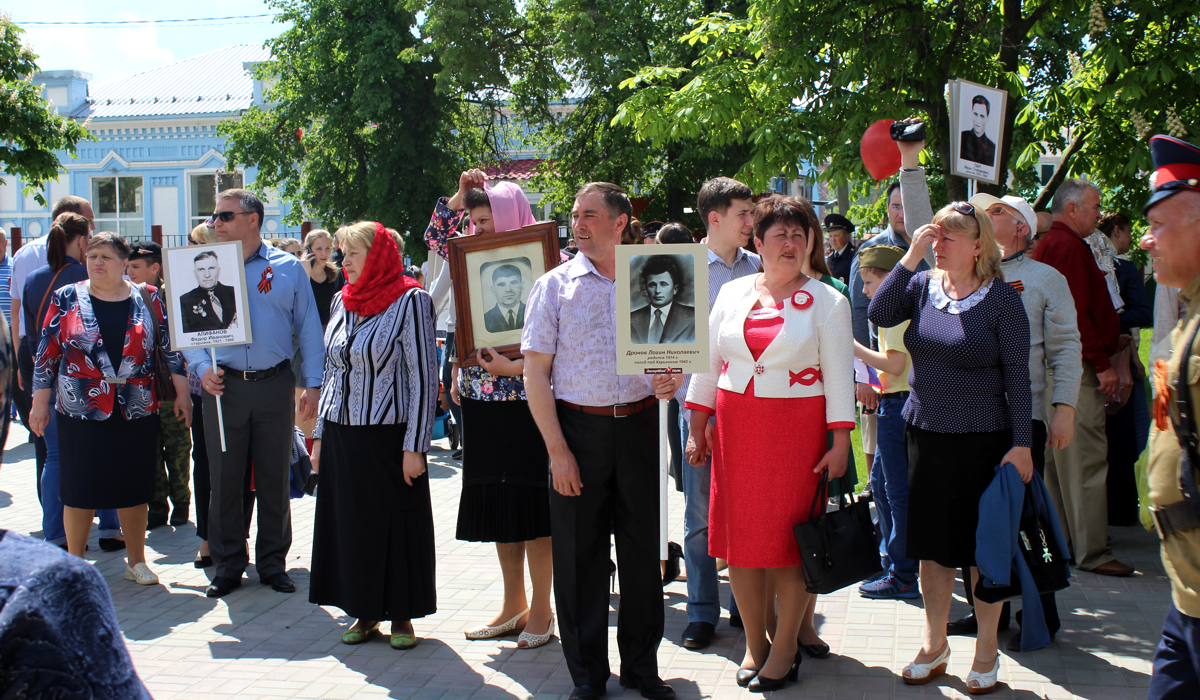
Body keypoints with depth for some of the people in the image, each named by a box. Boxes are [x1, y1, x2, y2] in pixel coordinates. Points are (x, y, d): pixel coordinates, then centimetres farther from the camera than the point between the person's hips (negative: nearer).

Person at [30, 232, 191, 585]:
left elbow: (170, 346, 8)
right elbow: (47, 353, 4)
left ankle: (137, 561, 19)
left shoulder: (148, 299, 4)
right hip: (81, 412, -1)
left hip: (136, 412, 1)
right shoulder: (66, 299, 2)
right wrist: (40, 402, 1)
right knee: (79, 489, 4)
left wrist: (182, 392, 4)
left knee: (134, 489, 7)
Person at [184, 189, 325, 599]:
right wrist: (202, 369, -10)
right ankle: (228, 565, 17)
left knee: (275, 480, 6)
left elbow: (309, 329, 6)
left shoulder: (288, 268, 5)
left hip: (274, 384, -1)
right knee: (224, 480, 4)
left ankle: (273, 563, 19)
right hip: (224, 385, 1)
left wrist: (312, 384, 0)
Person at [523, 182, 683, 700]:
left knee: (642, 549, 7)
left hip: (639, 425, 2)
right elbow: (535, 374, -2)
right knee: (579, 554, 3)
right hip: (577, 428, -1)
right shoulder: (555, 285, 2)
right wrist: (557, 451, -9)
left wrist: (668, 382, -9)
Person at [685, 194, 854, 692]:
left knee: (791, 537, 1)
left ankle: (785, 649, 14)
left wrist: (840, 443, -7)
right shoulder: (732, 294, 8)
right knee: (739, 537, 5)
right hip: (735, 427, 3)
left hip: (798, 431, -3)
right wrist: (697, 427, 7)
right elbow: (708, 363, 11)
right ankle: (754, 642, 21)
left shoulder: (828, 302, 0)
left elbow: (839, 376, -2)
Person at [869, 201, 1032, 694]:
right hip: (925, 432, 4)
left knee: (982, 546, 5)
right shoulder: (923, 284, 4)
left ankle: (986, 652, 19)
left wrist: (1021, 444, -11)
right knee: (932, 542, 11)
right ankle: (934, 647, 24)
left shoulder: (1001, 299, -8)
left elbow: (1017, 375, -8)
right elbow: (879, 315, -11)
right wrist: (911, 256, -13)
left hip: (981, 438, -4)